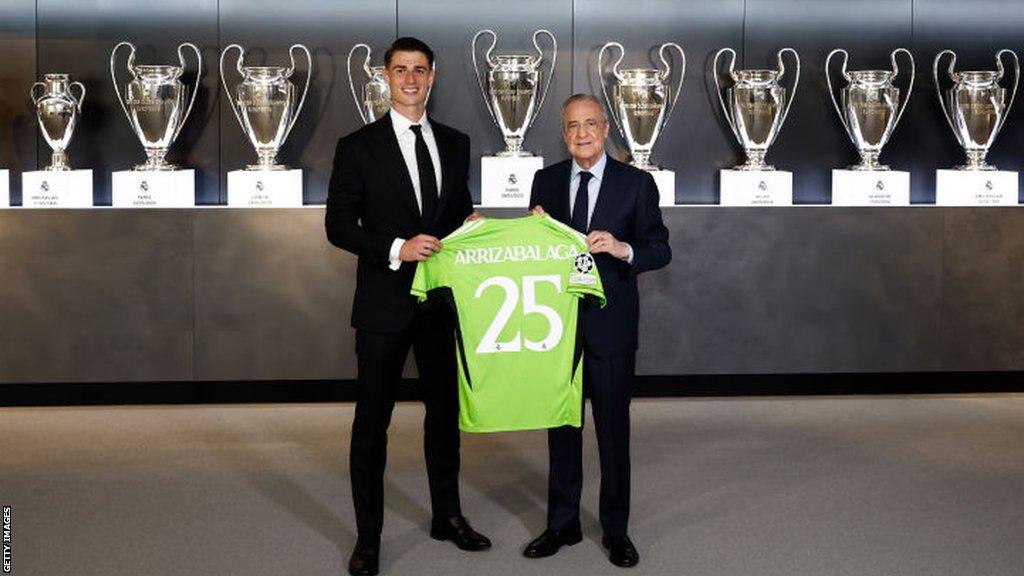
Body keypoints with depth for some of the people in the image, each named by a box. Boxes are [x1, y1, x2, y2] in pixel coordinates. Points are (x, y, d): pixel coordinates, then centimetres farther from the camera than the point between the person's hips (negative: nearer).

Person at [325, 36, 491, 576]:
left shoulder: (455, 143, 9)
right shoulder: (358, 146, -5)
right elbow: (338, 224, -7)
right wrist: (396, 248, -19)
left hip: (442, 302, 4)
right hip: (385, 304, -4)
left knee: (445, 409, 15)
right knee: (371, 421, 4)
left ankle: (447, 516, 32)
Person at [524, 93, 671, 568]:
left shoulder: (636, 183, -2)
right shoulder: (546, 180, 7)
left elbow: (661, 249, -5)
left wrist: (623, 249, -23)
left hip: (610, 324, -3)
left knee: (614, 429, 5)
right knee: (561, 426, 12)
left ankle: (616, 530, 19)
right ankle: (563, 524, 26)